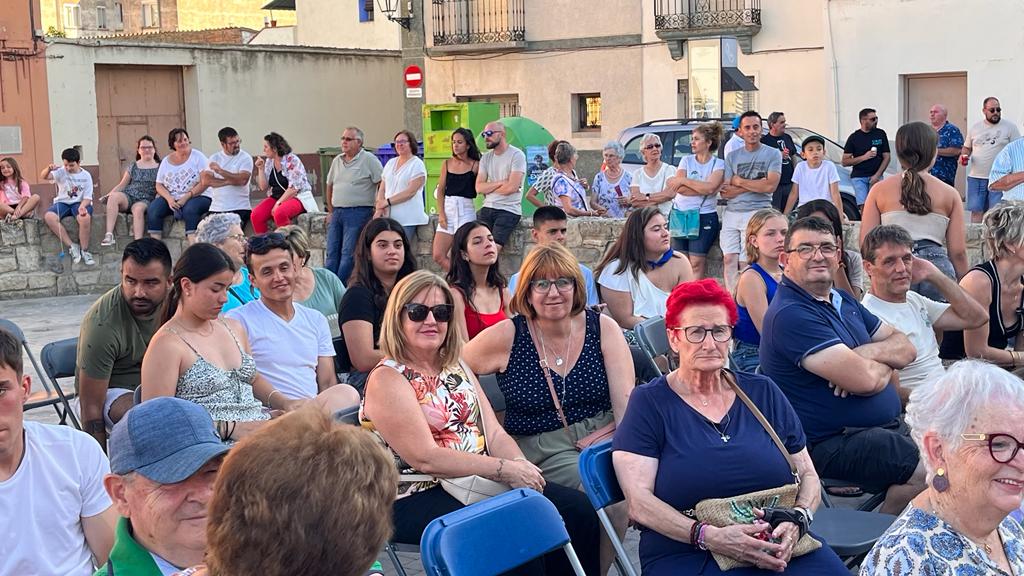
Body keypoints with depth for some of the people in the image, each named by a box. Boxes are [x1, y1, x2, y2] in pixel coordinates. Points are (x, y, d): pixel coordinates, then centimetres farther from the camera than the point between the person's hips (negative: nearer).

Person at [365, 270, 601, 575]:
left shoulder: (457, 366, 15)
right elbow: (425, 458, -17)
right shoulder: (387, 379, -9)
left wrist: (522, 467, -12)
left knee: (578, 509, -8)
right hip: (420, 499, -7)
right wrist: (506, 469, -18)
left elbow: (494, 433, 9)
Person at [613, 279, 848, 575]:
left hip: (779, 548, 4)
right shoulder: (649, 403, 6)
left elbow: (808, 475, 17)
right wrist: (709, 536, -17)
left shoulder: (763, 392, 18)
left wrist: (797, 521, -5)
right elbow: (639, 502, -4)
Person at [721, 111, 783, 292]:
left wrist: (739, 181, -2)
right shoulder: (732, 157, 13)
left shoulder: (772, 154, 4)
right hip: (731, 213, 4)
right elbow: (725, 192, 3)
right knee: (729, 260, -3)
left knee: (745, 264, -8)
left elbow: (770, 186, -10)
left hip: (756, 212, -4)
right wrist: (755, 185, -6)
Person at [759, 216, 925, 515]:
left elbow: (905, 347, 11)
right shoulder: (791, 314, -18)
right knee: (928, 469, -23)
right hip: (830, 442, -9)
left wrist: (867, 353, -11)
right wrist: (885, 365, 0)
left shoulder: (843, 299, 14)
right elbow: (865, 380, -23)